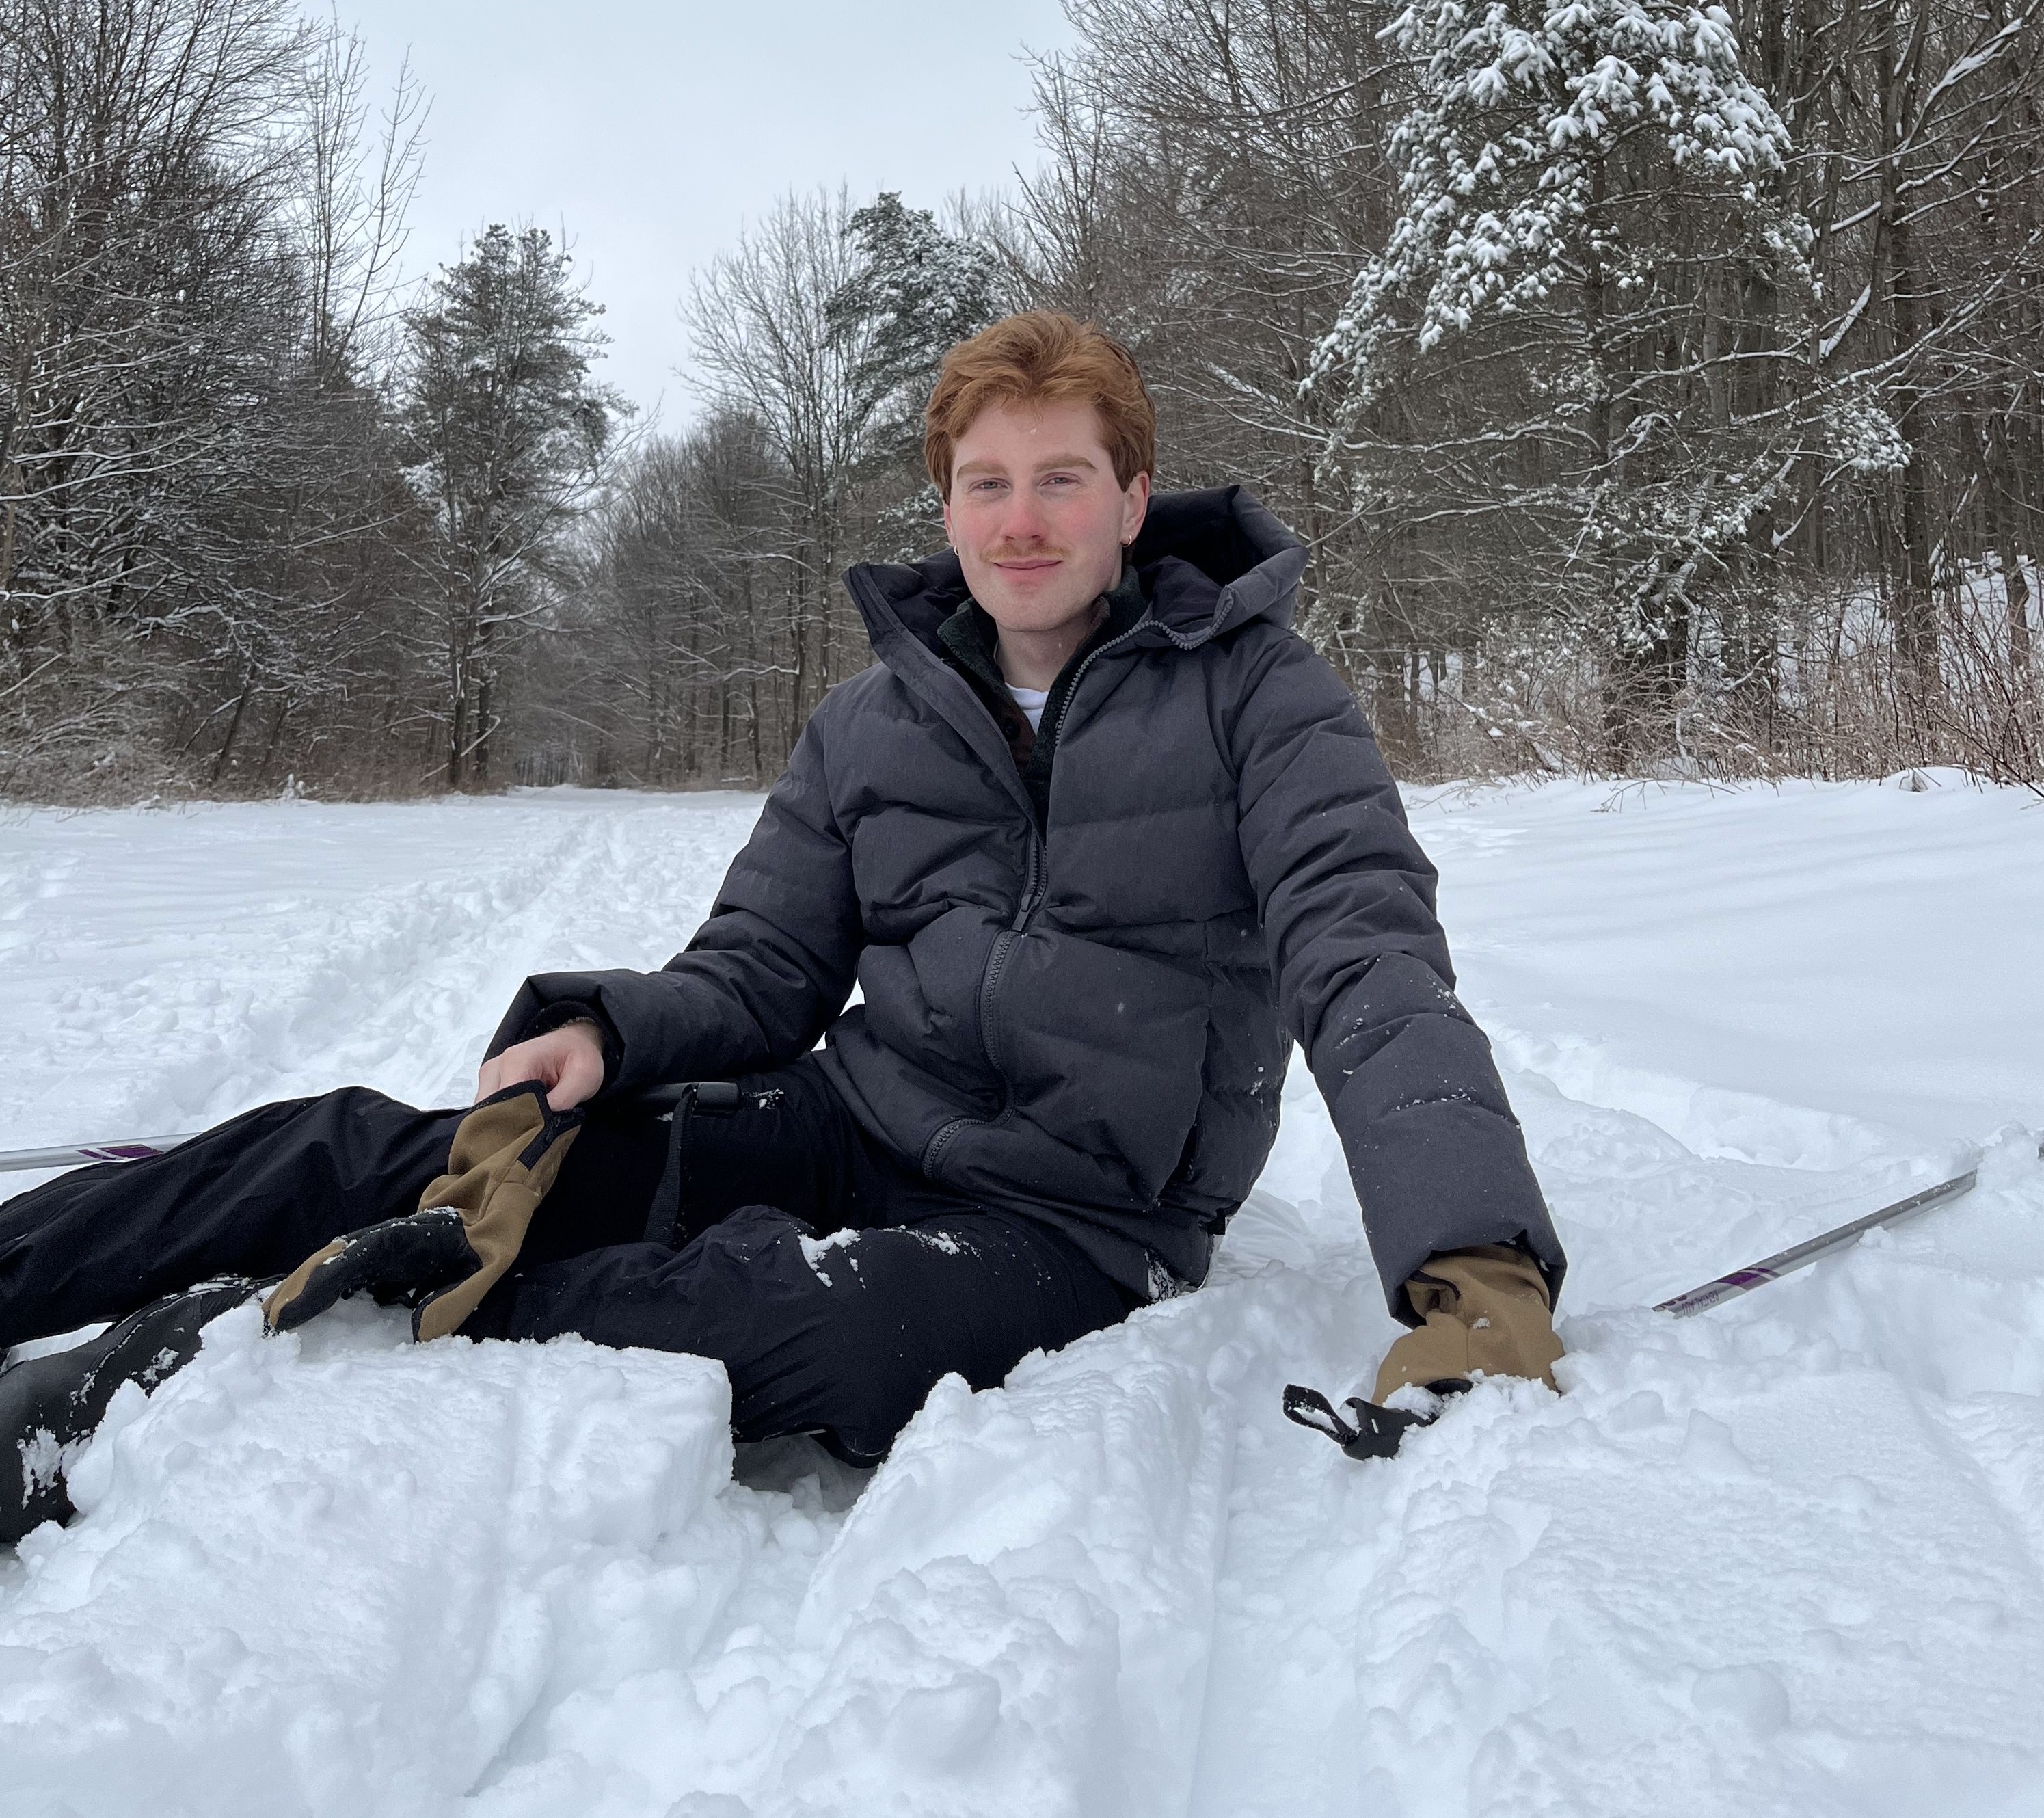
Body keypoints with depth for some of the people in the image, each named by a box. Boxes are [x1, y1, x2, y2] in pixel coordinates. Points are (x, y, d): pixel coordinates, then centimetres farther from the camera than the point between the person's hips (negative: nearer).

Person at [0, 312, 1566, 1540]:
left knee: (817, 1321, -38)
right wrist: (600, 1031, -12)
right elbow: (758, 974, 11)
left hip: (1072, 1225, -5)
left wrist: (1481, 1263, -31)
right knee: (366, 1152, -15)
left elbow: (1369, 962, -15)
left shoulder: (1252, 693, -3)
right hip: (848, 1126, 5)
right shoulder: (872, 725, 10)